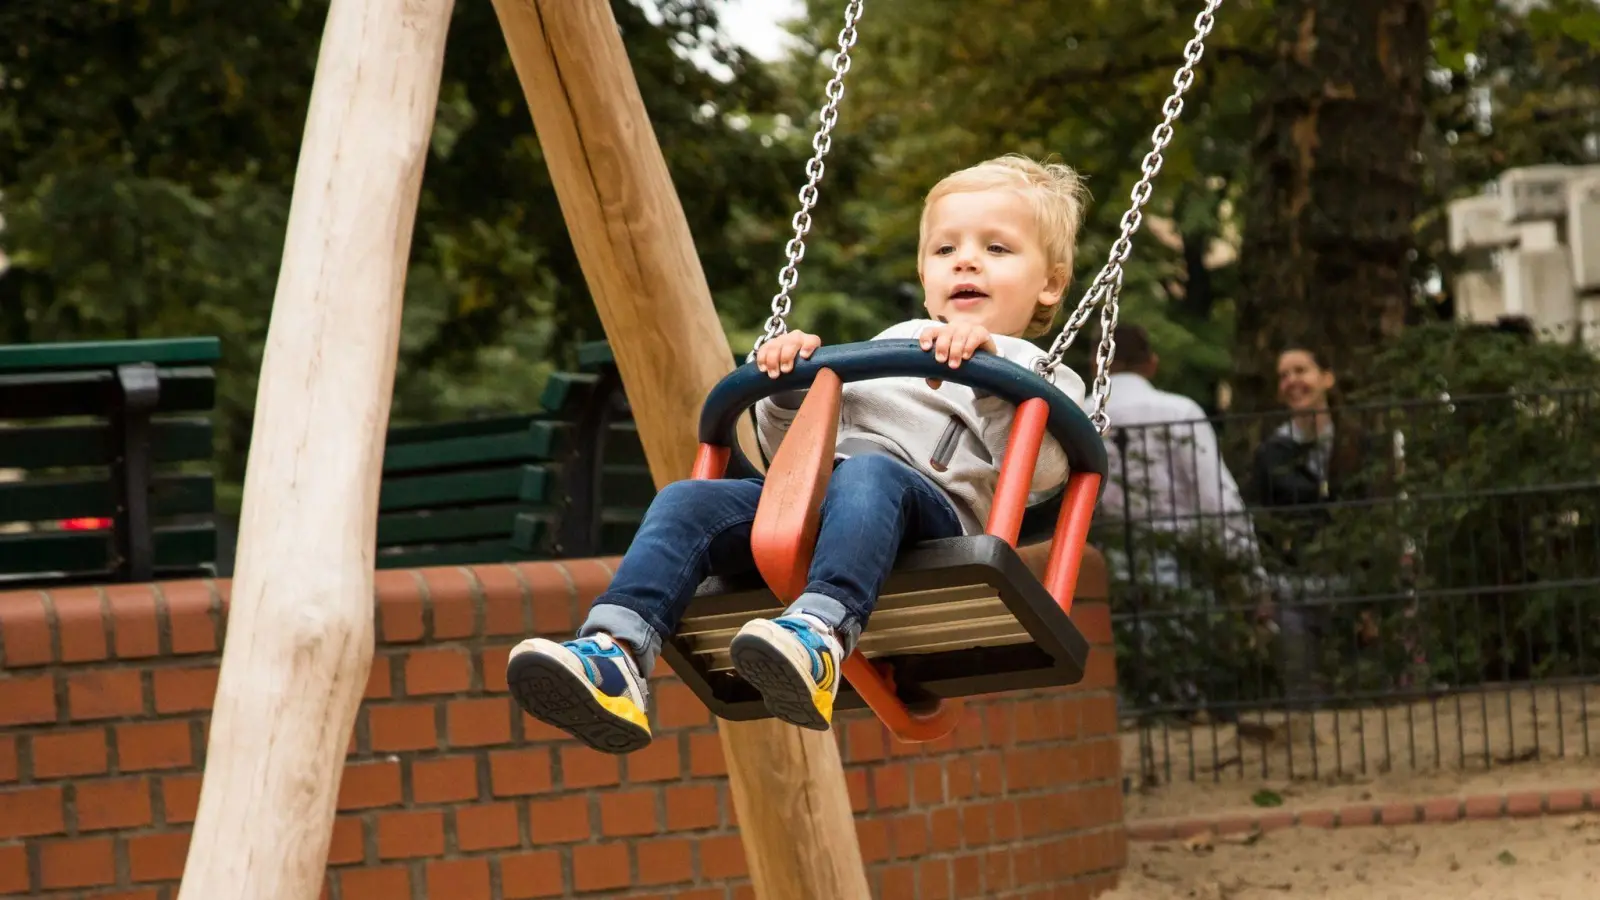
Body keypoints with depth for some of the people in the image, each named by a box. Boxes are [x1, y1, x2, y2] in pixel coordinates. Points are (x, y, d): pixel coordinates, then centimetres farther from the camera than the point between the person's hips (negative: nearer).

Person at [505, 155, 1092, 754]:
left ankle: (821, 634, -65)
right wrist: (791, 391, 11)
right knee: (688, 500, -20)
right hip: (812, 495, 6)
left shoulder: (1039, 377, 20)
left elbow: (1046, 467, -4)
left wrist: (993, 364, -13)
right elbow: (789, 446, 32)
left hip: (932, 506, -6)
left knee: (870, 475, -39)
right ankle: (612, 655, -40)